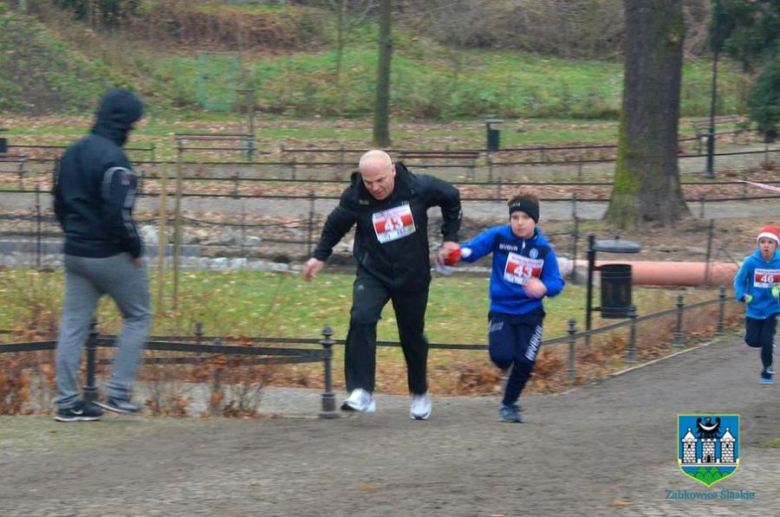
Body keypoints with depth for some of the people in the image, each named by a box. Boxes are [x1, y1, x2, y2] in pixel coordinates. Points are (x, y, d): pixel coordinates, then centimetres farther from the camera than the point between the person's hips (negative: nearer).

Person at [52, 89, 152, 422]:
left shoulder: (73, 153, 10)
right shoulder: (113, 159, -18)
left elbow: (59, 203, 16)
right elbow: (119, 213, -23)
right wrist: (135, 250, -11)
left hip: (75, 254, 8)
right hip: (111, 256, -8)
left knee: (73, 325, 9)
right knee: (137, 317, 8)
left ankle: (67, 401, 8)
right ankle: (118, 393, 3)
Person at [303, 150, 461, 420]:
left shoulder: (419, 187, -18)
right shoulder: (355, 198, -17)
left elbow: (452, 197, 2)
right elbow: (335, 225, 4)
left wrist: (450, 237, 2)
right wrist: (320, 255, 2)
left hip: (413, 276, 1)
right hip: (372, 274, -1)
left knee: (413, 336, 13)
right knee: (361, 319, -27)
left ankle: (420, 393, 37)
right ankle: (361, 392, -28)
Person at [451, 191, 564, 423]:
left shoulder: (543, 248, -4)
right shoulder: (498, 236, -7)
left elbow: (556, 282, -6)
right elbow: (472, 249, -16)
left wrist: (544, 288, -29)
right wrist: (457, 253, -38)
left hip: (530, 313, 1)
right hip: (501, 310, -1)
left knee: (525, 362, -7)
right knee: (501, 356, -18)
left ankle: (509, 404, 19)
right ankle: (508, 365, 23)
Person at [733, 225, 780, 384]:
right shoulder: (750, 262, -15)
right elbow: (739, 281, -2)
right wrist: (743, 296, -17)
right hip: (754, 309, 1)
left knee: (767, 341, -8)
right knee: (752, 341, 0)